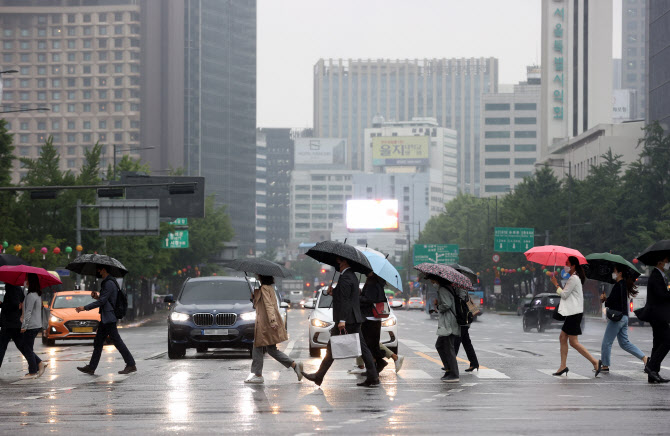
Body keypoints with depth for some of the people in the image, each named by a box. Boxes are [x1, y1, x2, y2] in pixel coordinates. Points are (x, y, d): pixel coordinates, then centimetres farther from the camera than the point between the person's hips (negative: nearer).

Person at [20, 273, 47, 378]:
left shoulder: (31, 295, -17)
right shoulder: (38, 295, 13)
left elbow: (28, 312, -20)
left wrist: (24, 326, -19)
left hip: (31, 326, -9)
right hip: (36, 325, 9)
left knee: (27, 349, -2)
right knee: (27, 349, 15)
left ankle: (33, 372, 2)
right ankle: (40, 363, 9)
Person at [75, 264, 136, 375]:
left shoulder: (109, 283, -17)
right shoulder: (106, 282, 16)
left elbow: (102, 301, -21)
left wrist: (85, 307, -19)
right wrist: (97, 296, 6)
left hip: (109, 319, -11)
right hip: (105, 319, 11)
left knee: (117, 341, -8)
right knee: (98, 342, 11)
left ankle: (131, 365, -4)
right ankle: (91, 367, 15)